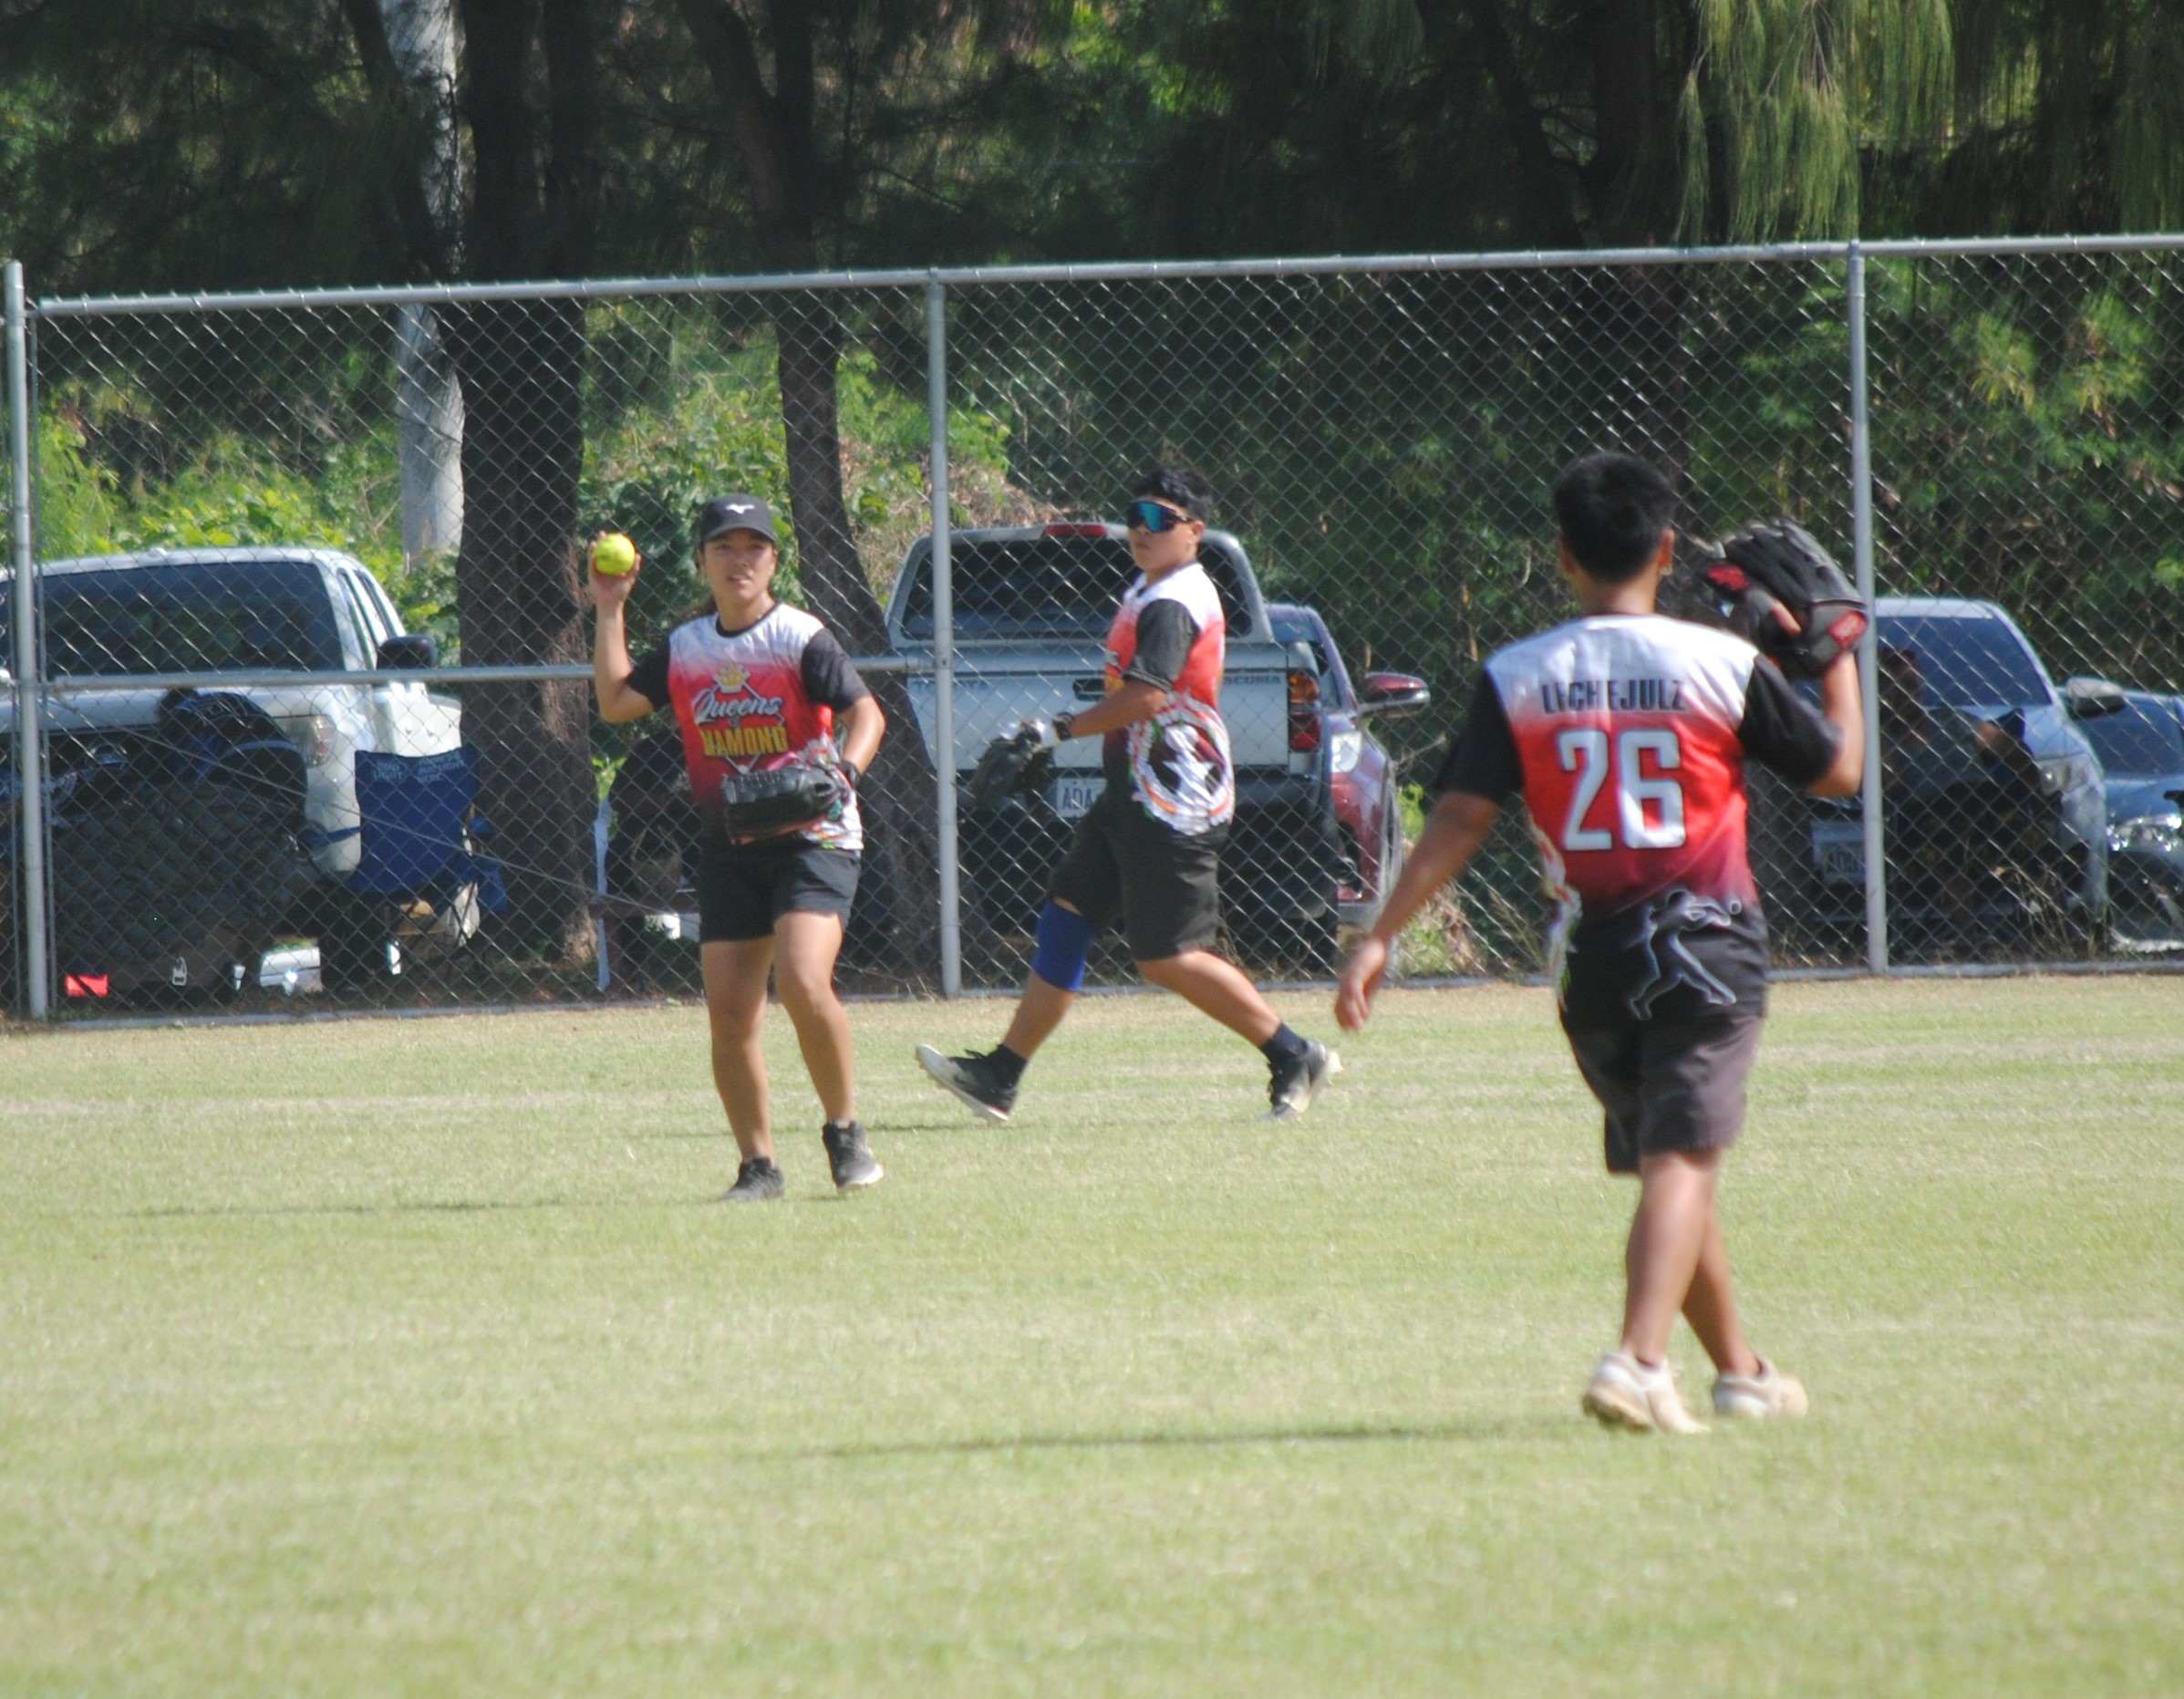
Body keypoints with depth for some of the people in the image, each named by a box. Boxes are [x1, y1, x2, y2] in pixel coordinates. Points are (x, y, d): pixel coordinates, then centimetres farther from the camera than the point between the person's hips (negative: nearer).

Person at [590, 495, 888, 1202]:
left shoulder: (802, 639, -7)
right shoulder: (684, 648, 10)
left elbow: (865, 712, -13)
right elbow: (615, 702, 11)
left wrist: (844, 770, -32)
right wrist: (609, 612, 9)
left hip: (813, 838, -5)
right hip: (729, 846, 5)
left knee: (802, 983, -24)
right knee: (728, 1012, -1)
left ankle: (845, 1131, -6)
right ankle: (757, 1164, 10)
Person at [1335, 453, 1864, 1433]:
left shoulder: (1515, 679, -1)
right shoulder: (1723, 665, -6)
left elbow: (1461, 817, -6)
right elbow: (1838, 771, 5)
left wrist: (1380, 937, -4)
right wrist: (1840, 661, 21)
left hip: (1588, 956, 3)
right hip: (1704, 946, -3)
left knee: (1665, 1160, 18)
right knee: (1680, 1160, -10)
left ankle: (1738, 1370, 29)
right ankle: (1638, 1360, -31)